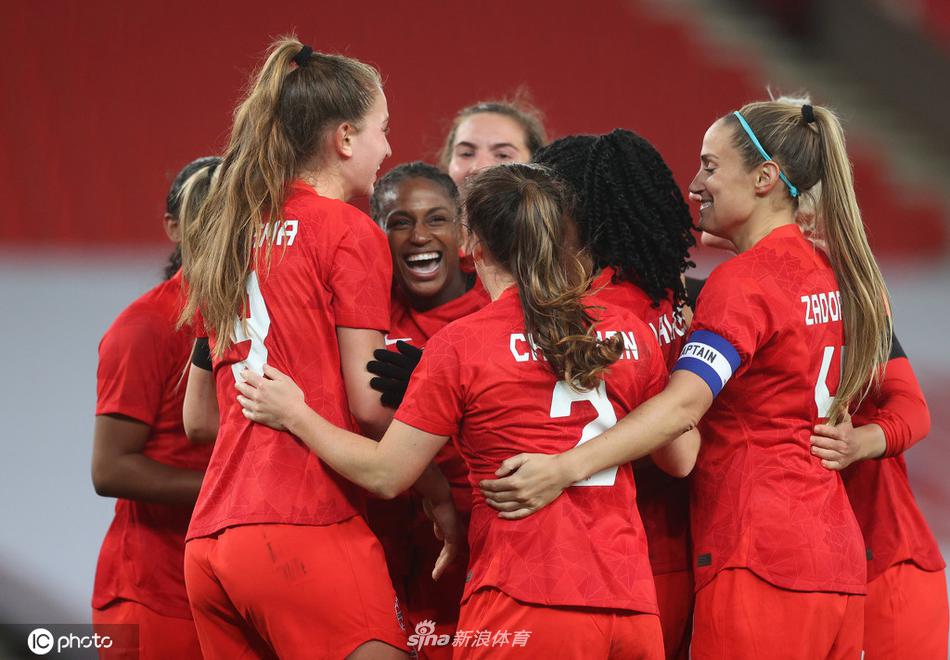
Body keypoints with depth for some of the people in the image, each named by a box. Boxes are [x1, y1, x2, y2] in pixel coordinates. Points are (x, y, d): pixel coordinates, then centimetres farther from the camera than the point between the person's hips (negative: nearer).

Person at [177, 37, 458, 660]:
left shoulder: (222, 235, 18)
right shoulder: (349, 232, -2)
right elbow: (368, 402, -7)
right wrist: (440, 490, 4)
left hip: (209, 540, 7)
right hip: (310, 531, -7)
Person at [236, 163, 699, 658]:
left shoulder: (461, 344, -3)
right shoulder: (631, 333, 7)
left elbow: (385, 474, 2)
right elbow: (680, 460, 18)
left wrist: (294, 415, 15)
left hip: (523, 605, -4)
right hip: (629, 602, 4)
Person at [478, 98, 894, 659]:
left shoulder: (742, 281, -12)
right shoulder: (834, 272, 14)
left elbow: (683, 404, -26)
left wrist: (565, 467, -34)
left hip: (761, 559, -9)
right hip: (840, 557, 9)